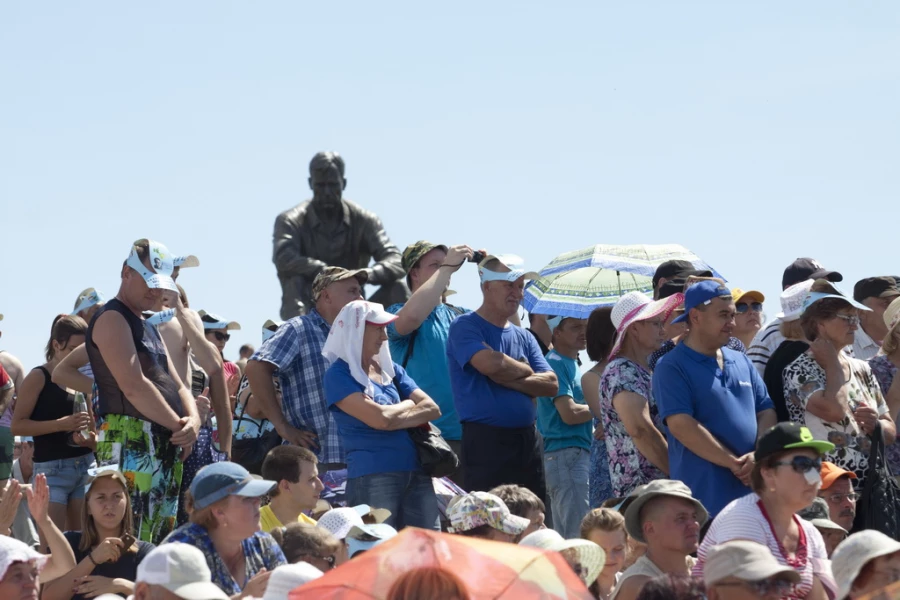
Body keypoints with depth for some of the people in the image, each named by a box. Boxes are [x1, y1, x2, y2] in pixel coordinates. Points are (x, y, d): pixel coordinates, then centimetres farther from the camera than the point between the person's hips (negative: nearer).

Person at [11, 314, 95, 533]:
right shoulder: (39, 377, -4)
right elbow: (17, 425, -10)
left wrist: (91, 437, -1)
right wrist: (60, 424, -20)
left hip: (85, 466, 6)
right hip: (52, 468, -6)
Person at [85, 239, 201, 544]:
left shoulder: (150, 329, 24)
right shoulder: (112, 319, -6)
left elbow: (177, 385, 20)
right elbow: (135, 387, -16)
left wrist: (193, 421, -2)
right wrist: (179, 426, -10)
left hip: (166, 448, 10)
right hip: (131, 446, -10)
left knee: (160, 542, 8)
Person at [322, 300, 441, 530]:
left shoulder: (391, 370, 17)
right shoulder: (339, 375, -4)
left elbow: (432, 409, 7)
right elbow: (380, 418, -16)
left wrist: (394, 419, -8)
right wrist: (409, 404, 4)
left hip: (416, 474, 6)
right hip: (372, 478, -6)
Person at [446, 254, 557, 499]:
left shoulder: (524, 337, 18)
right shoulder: (465, 327, -2)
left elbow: (551, 385, 7)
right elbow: (491, 363, -20)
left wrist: (509, 380, -8)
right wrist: (525, 371, 1)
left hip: (527, 440, 7)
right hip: (486, 441, -7)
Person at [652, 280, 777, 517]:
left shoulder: (742, 362, 17)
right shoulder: (672, 368, -3)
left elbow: (766, 413, 14)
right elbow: (680, 426, -14)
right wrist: (734, 463, -13)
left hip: (753, 493, 6)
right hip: (704, 496, -6)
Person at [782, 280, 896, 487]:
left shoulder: (862, 369, 12)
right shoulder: (799, 370, -7)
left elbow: (890, 433, 16)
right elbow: (834, 411, -24)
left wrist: (875, 425, -7)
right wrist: (832, 363, -9)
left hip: (870, 484, 6)